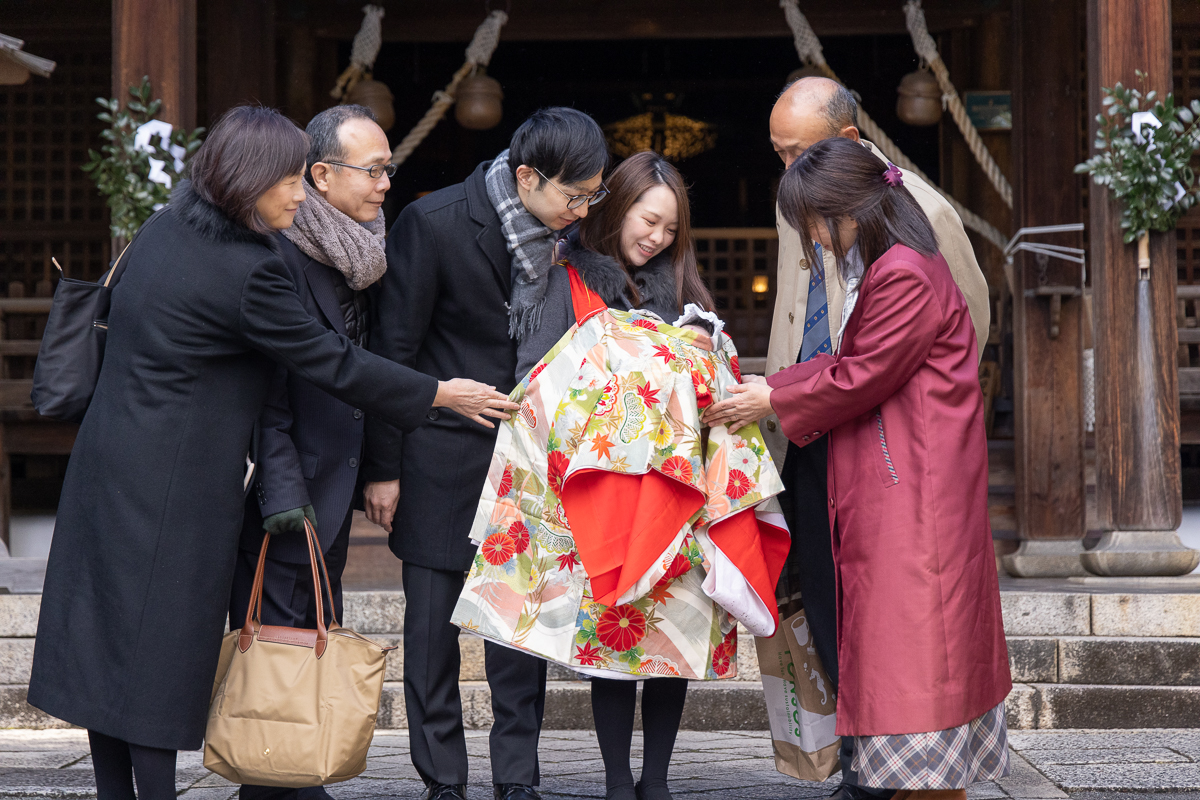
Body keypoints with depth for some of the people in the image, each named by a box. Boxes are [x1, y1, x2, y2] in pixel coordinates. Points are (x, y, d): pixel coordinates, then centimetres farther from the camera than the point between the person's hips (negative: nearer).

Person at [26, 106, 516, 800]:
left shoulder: (163, 230, 7)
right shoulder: (246, 271, -19)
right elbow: (331, 361, -13)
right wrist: (440, 395, -2)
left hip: (112, 464, 8)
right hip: (175, 482, -8)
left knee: (108, 641, 10)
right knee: (160, 646, -3)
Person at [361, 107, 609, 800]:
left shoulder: (562, 232, -1)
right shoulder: (433, 223, -14)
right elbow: (392, 349, -9)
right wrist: (383, 468, -7)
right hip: (442, 457, -4)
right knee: (433, 627, 4)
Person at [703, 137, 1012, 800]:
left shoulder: (906, 277, -18)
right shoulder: (880, 270, 15)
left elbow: (859, 378, -16)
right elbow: (849, 362, 16)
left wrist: (771, 404, -7)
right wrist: (769, 386, 7)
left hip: (916, 482, -10)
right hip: (890, 478, 10)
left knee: (916, 630, -8)